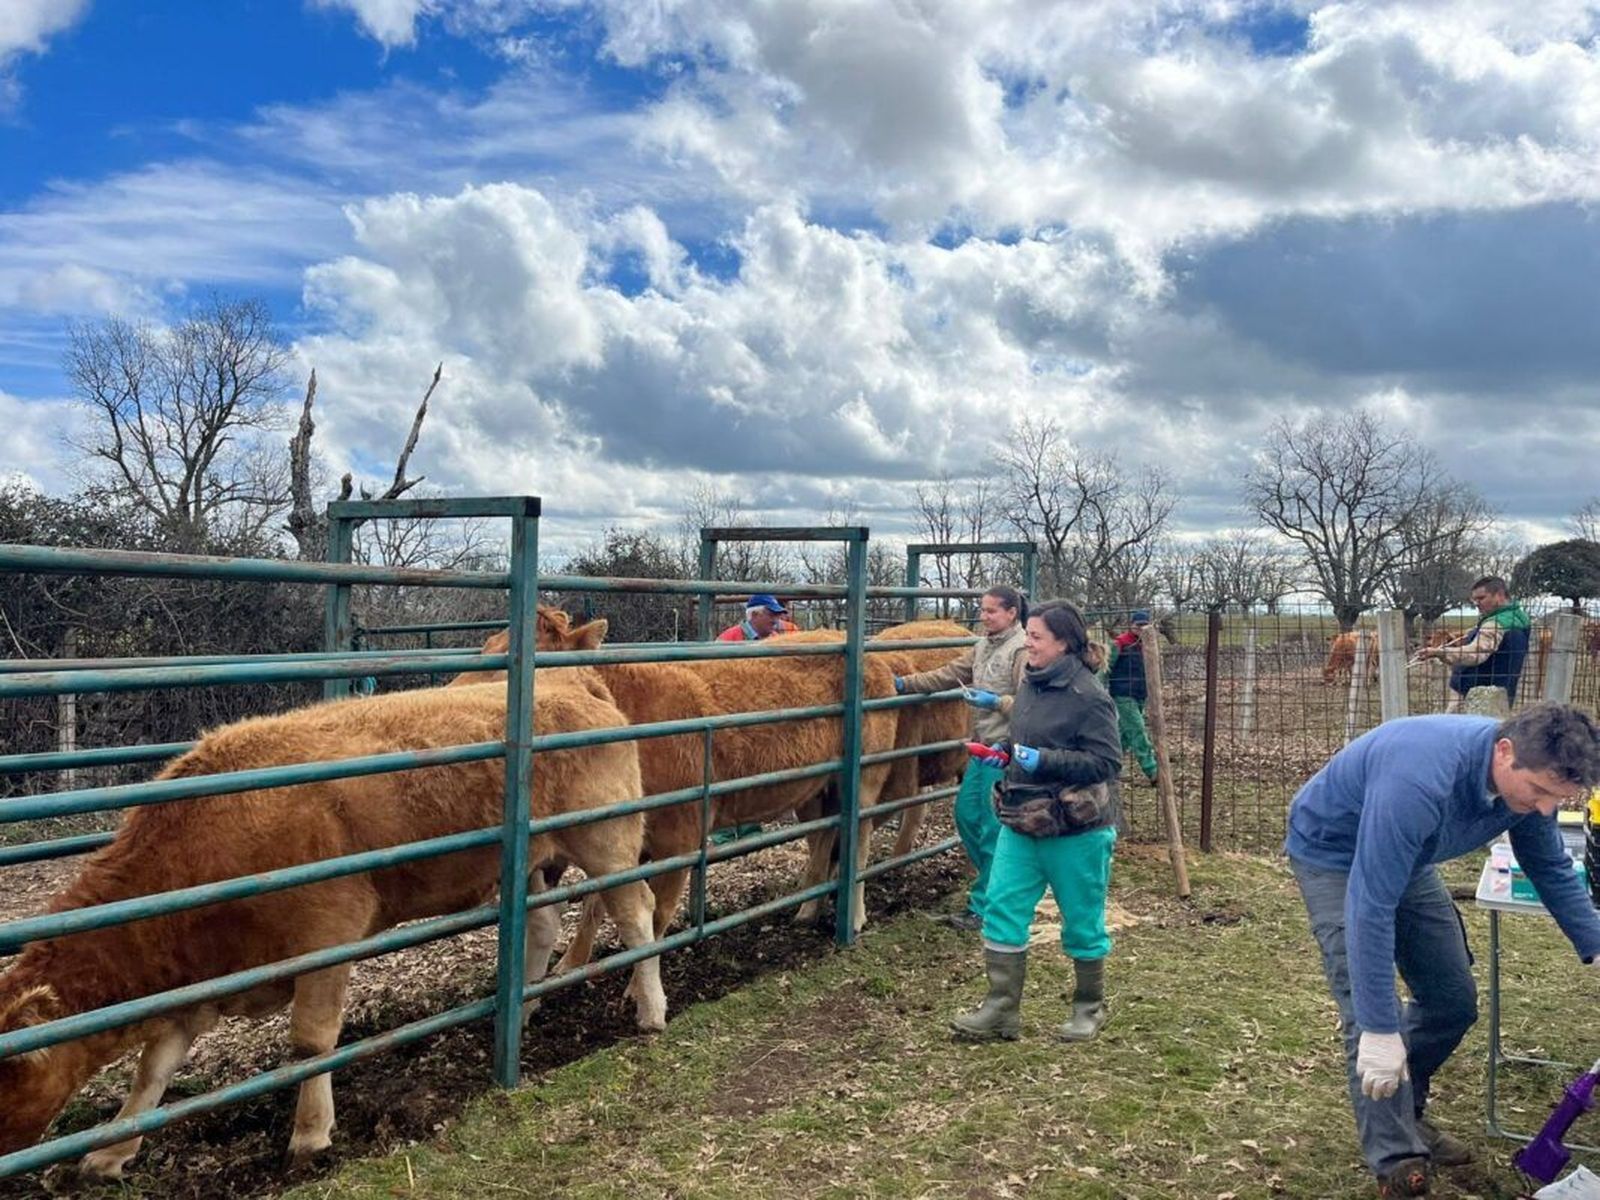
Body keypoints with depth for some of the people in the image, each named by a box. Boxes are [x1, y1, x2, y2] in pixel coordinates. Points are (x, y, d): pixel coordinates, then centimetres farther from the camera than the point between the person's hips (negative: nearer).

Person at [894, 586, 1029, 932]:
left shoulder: (1023, 650, -13)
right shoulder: (984, 647, 13)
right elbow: (949, 674, 14)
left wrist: (996, 701, -25)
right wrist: (905, 683, 9)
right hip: (983, 747, 9)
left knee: (992, 826, -3)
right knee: (966, 813, 14)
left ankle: (983, 907, 8)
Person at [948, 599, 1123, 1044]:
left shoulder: (1089, 697, -17)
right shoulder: (1031, 684, 6)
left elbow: (1106, 762, -19)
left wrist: (1044, 760, -26)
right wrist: (1005, 751, 2)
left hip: (1075, 828, -7)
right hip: (1022, 822, 7)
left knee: (1081, 919, 10)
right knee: (1001, 907, 3)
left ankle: (1089, 1007, 31)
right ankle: (1001, 1011, 11)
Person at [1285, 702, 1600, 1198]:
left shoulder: (1528, 777, -18)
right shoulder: (1419, 780, -42)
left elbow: (1552, 870, 4)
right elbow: (1370, 907, -41)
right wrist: (1380, 1028, -39)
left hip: (1405, 859, 8)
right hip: (1334, 855, -7)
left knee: (1454, 1002, 10)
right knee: (1371, 1018, -16)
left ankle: (1404, 1116, 30)